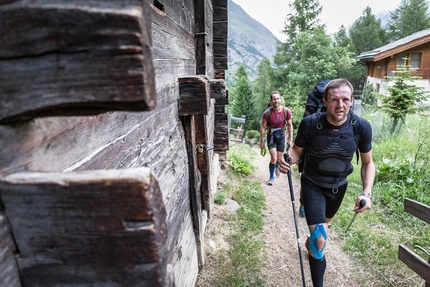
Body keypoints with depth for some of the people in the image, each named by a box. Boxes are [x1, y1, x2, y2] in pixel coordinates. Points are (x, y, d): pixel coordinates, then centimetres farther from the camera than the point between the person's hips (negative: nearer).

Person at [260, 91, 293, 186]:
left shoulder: (286, 111, -14)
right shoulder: (267, 113, -19)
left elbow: (289, 125, -2)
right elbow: (263, 127, -9)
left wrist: (290, 139, -2)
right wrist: (262, 141, -7)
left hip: (281, 136, 2)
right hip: (271, 136, -2)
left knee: (279, 158, 14)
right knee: (273, 158, -12)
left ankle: (277, 167, 50)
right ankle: (271, 177, 8)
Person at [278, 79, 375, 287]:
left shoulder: (361, 127, -20)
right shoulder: (309, 124, -27)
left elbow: (368, 163, -6)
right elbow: (297, 150, -10)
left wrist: (367, 193, -20)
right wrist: (289, 160, -33)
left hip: (339, 186, 4)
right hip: (313, 184, -3)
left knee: (324, 223, 31)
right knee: (320, 240, -14)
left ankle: (311, 242, 65)